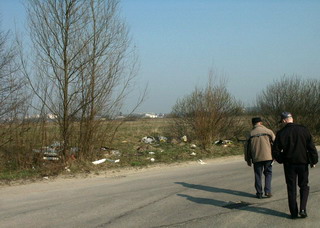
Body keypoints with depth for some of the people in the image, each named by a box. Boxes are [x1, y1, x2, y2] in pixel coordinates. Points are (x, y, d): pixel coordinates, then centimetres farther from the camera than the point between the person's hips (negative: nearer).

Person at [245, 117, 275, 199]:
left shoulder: (251, 134, 5)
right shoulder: (268, 131, 1)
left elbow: (247, 148, 8)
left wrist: (248, 159, 17)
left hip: (256, 158, 1)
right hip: (268, 157, -1)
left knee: (258, 175, 10)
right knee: (268, 173, 13)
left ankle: (259, 193, 13)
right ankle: (267, 191, 3)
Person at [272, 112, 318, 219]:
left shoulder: (281, 133, -7)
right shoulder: (303, 130, -5)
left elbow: (275, 151, -5)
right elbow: (311, 147, -6)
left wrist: (281, 160, 13)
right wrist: (313, 161, 3)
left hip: (289, 164, 0)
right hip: (303, 163, 1)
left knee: (291, 188, 9)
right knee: (304, 186, 14)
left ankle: (294, 212, 10)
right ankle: (303, 209, -2)